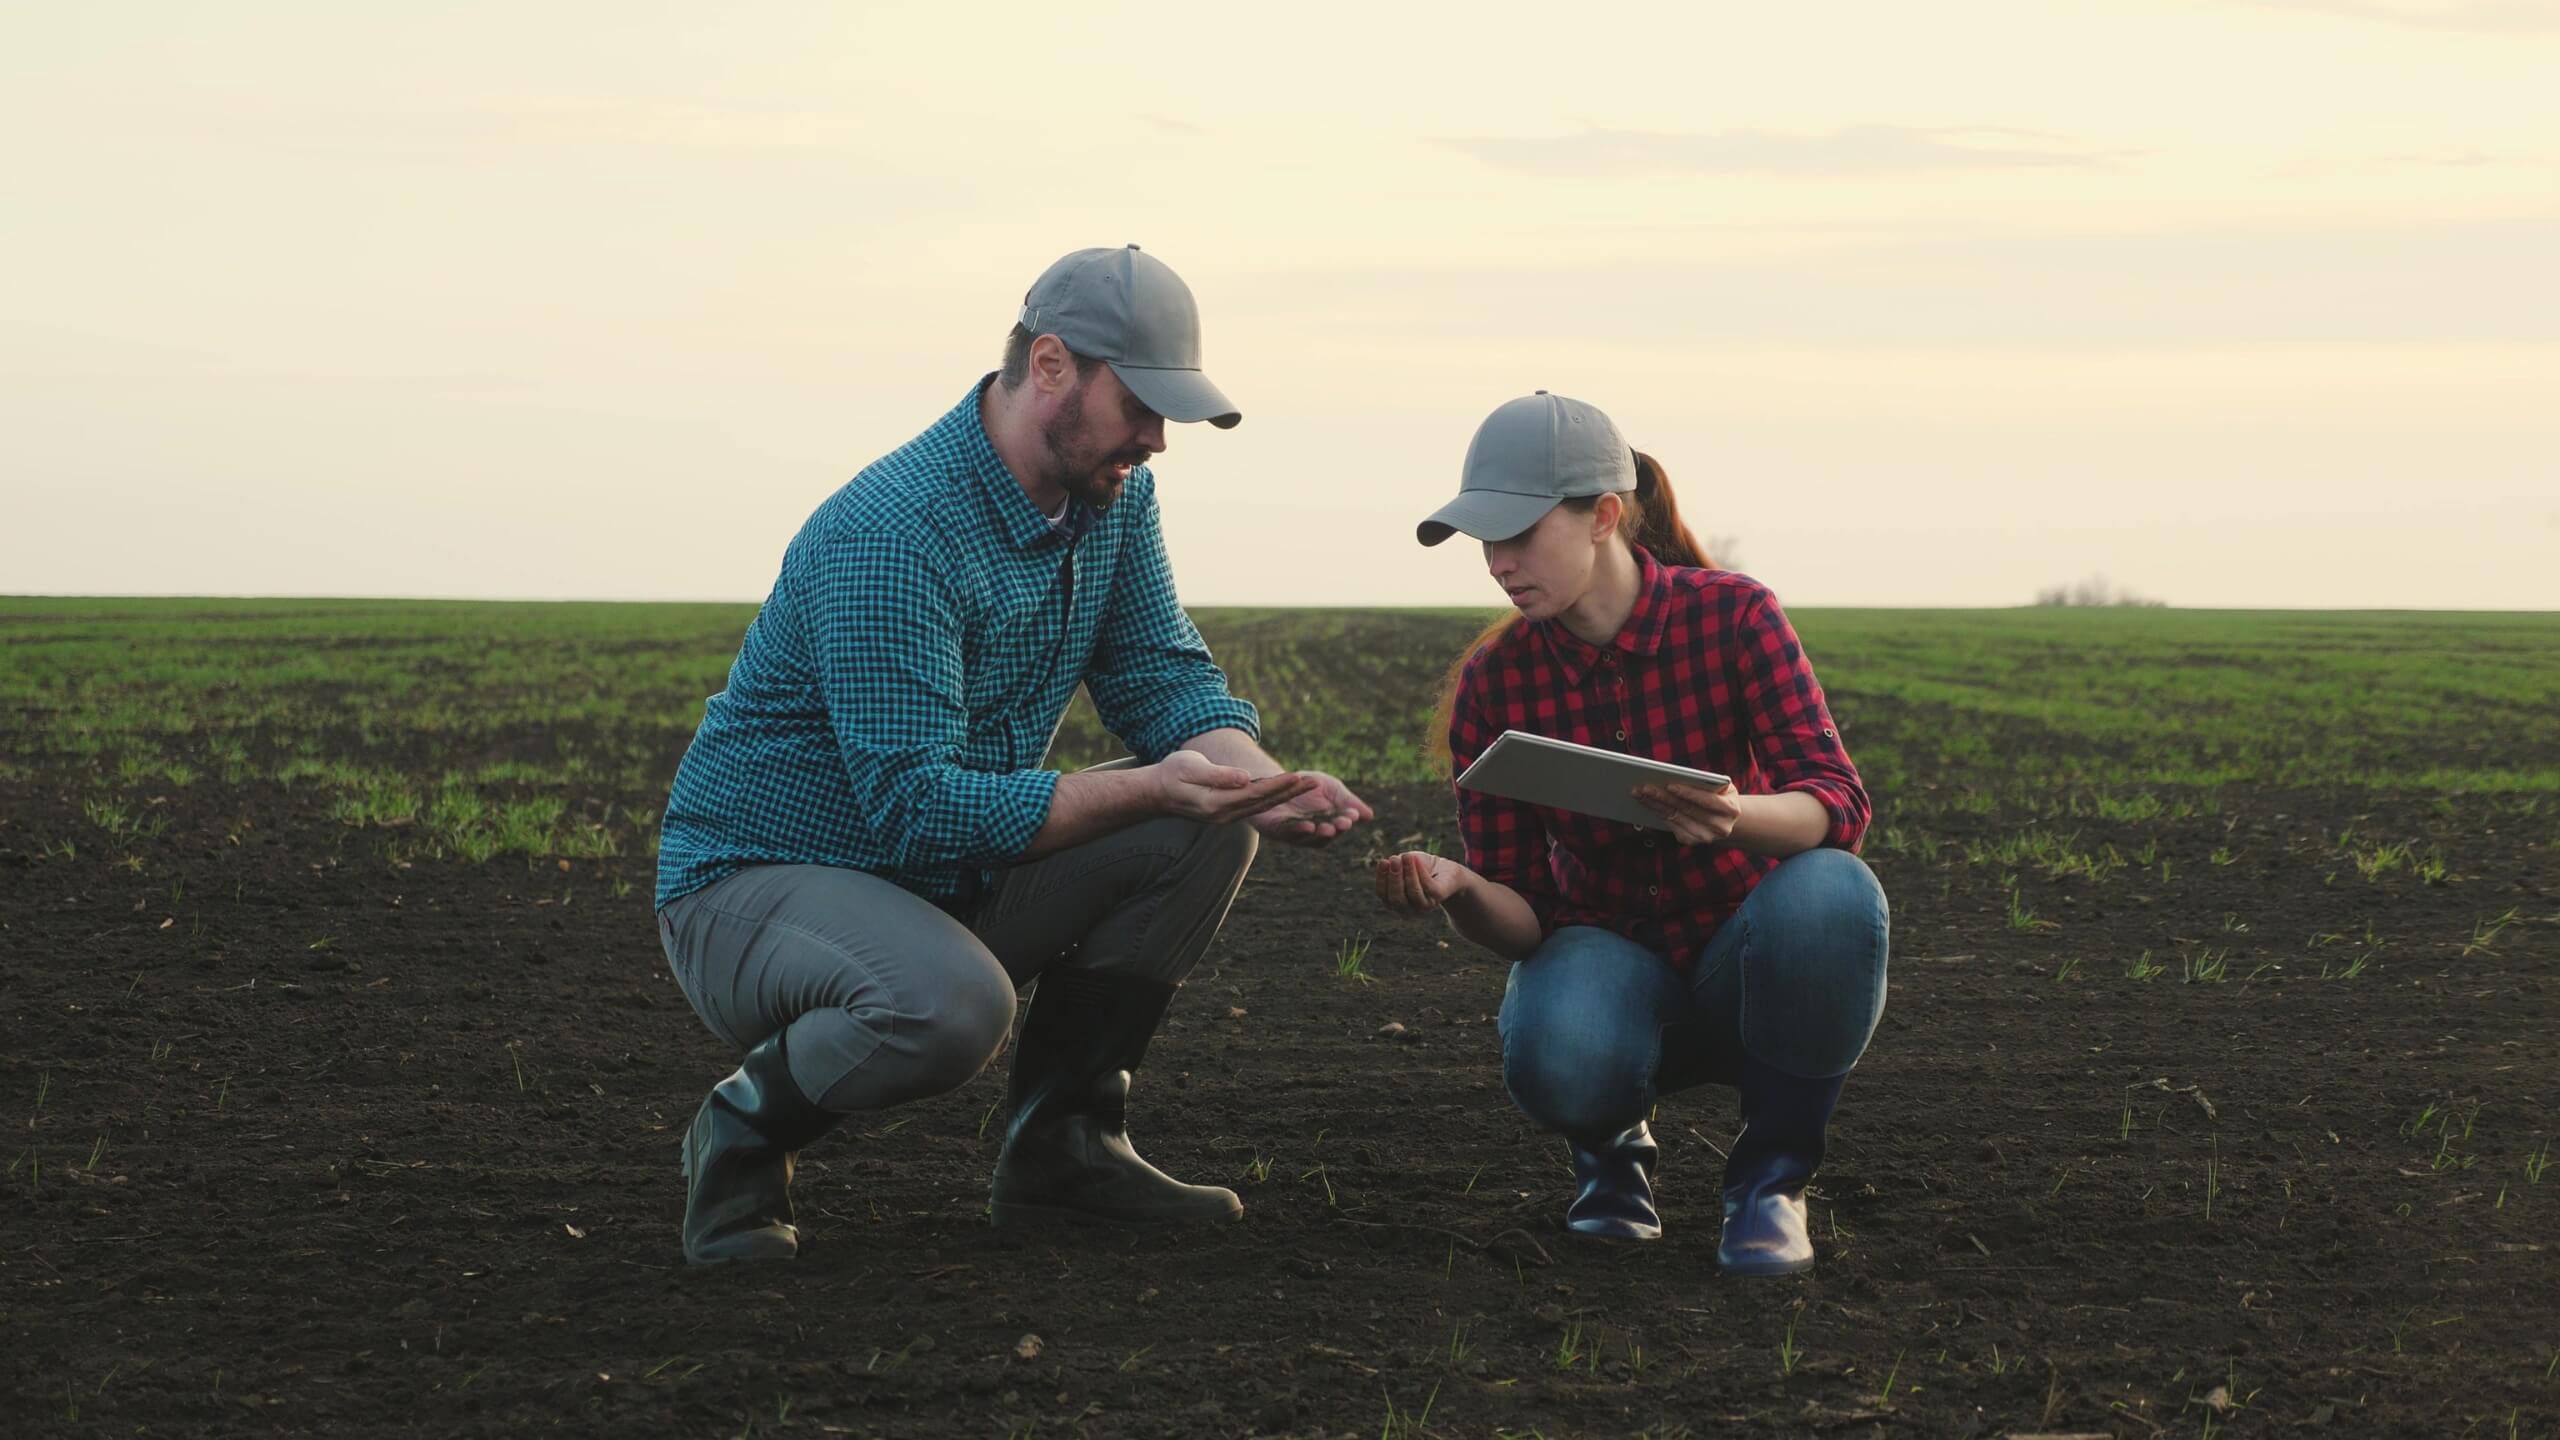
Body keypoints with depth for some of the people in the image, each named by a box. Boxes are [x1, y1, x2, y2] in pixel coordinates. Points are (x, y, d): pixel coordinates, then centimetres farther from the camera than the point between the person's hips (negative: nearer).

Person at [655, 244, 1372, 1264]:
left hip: (958, 878, 8)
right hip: (752, 881, -8)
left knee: (1207, 826, -7)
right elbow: (916, 804, -30)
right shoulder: (893, 536, -27)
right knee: (950, 1003, -38)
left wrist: (1257, 780, -20)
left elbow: (1163, 674, 2)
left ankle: (1060, 1142, 2)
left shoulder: (1114, 493, 1)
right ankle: (747, 1130, -7)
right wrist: (1145, 788, -34)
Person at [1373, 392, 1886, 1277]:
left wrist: (1737, 816, -47)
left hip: (1745, 958, 0)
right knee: (1555, 1059, -37)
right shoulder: (1495, 680, -7)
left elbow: (1838, 804, -24)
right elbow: (1518, 918, -8)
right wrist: (1458, 890, -32)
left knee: (1831, 892, -37)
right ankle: (1610, 1144, 4)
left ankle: (1771, 1173, -12)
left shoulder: (1733, 615, -13)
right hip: (1610, 956, 1)